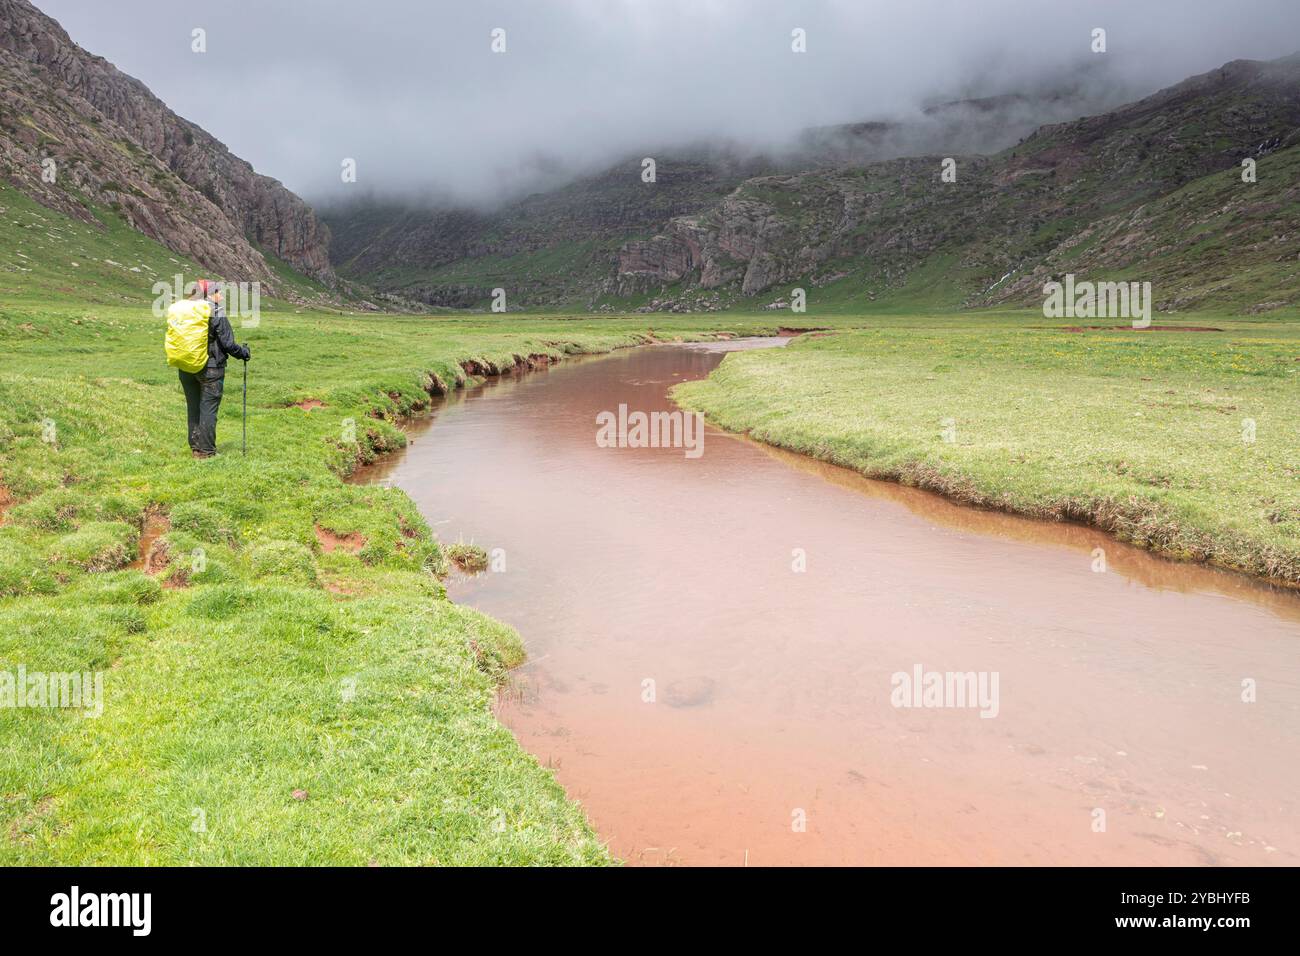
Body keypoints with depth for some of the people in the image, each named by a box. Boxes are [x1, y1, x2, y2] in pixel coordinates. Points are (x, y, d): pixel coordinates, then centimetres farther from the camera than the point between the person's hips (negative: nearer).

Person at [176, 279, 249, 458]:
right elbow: (228, 344, -13)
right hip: (210, 369, -6)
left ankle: (195, 447, 21)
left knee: (193, 408, 15)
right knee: (208, 409, 1)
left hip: (185, 368, 6)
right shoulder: (217, 315, -12)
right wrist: (244, 353, 3)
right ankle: (206, 451, 3)